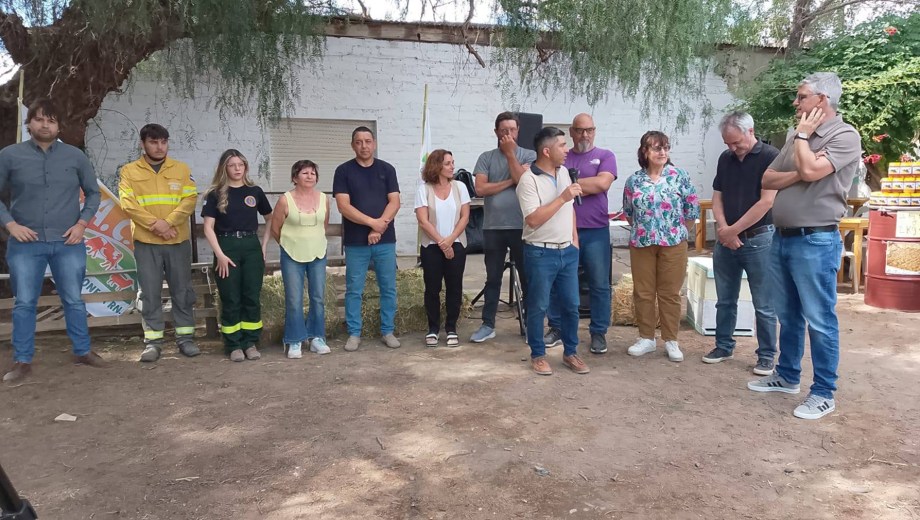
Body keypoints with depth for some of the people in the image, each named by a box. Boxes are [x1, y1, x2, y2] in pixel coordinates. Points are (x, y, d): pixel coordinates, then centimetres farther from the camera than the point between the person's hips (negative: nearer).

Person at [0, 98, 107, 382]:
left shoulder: (75, 156, 4)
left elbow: (93, 193, 12)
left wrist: (81, 223, 0)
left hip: (67, 243, 1)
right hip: (25, 244, -1)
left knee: (74, 300, 9)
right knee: (24, 303, 4)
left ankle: (83, 351, 22)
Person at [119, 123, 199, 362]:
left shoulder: (181, 169, 8)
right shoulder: (129, 171, 5)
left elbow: (190, 200, -3)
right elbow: (128, 204, -6)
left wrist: (168, 222, -16)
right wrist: (154, 224, -18)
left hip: (178, 241, 1)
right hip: (146, 242, -1)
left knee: (182, 291, 5)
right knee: (150, 293, 2)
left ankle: (185, 337, 14)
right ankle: (153, 340, 9)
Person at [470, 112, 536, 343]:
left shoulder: (529, 155, 3)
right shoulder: (486, 157, 6)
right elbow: (480, 188, -6)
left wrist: (510, 153, -9)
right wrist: (511, 181, -9)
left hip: (521, 227, -1)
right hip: (493, 227, 1)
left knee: (528, 277, 7)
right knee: (493, 278, 9)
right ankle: (488, 325, 17)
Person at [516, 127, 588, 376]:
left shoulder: (564, 172, 8)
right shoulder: (528, 180, -15)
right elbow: (533, 219, -23)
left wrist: (574, 237, 12)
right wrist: (562, 198, -22)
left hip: (568, 251, 7)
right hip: (541, 253, -6)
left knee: (571, 305, 11)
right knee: (538, 307, 4)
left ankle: (570, 353, 25)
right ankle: (538, 355, 19)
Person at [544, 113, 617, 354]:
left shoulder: (605, 156, 5)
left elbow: (602, 183, -12)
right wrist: (586, 187, -10)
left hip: (596, 231, -1)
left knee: (599, 285, 4)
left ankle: (598, 333, 16)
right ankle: (556, 328, 22)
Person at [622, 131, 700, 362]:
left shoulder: (680, 176, -3)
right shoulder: (634, 180, 2)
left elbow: (692, 209, 1)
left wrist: (676, 230, 4)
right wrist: (643, 229, 10)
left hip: (673, 243, -2)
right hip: (641, 243, 2)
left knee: (670, 293, 4)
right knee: (642, 292, 7)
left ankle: (671, 340, 16)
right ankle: (646, 338, 20)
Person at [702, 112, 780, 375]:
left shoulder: (770, 157, -10)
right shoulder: (725, 159, 9)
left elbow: (766, 202, -16)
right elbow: (717, 198, 9)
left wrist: (733, 230, -13)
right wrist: (723, 229, -8)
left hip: (758, 240, -5)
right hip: (726, 240, 6)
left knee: (764, 305, 2)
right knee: (725, 300, 14)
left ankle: (766, 355, 13)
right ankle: (724, 346, 27)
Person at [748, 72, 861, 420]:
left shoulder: (844, 136, -8)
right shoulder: (797, 137, 13)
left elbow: (811, 170, -23)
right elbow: (767, 180, 9)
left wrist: (803, 134, -7)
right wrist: (798, 175, -10)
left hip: (816, 242, -8)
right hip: (782, 238, 8)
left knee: (819, 320, -1)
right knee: (788, 315, 17)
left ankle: (824, 394, 9)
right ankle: (787, 376, 31)